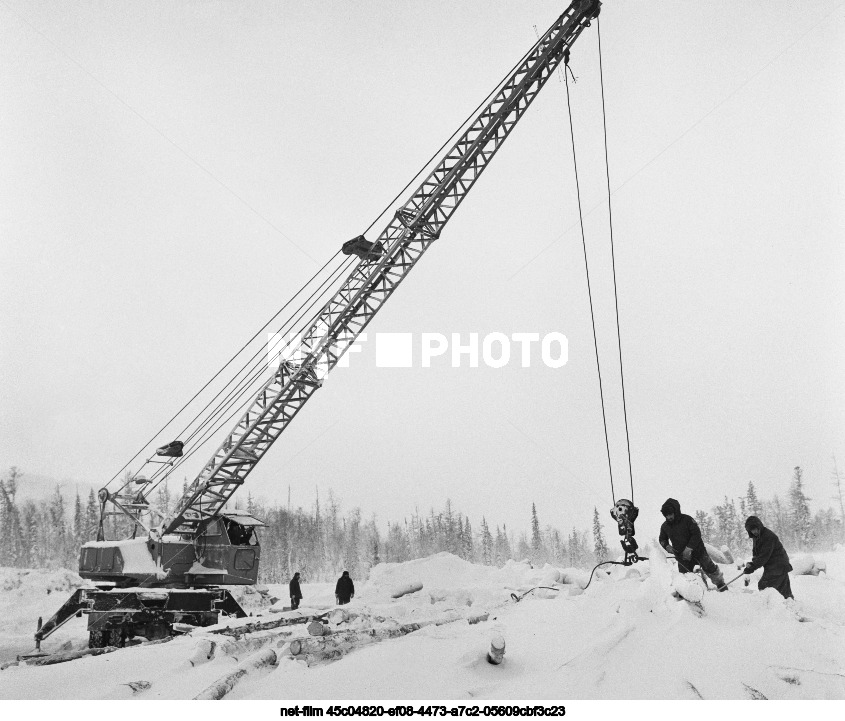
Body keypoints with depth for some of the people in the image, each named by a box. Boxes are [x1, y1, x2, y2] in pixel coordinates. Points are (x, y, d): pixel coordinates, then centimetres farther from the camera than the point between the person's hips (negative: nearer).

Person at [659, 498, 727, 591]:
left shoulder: (687, 519, -17)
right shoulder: (665, 526, -3)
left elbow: (697, 534, -18)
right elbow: (662, 540, 11)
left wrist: (689, 548, -23)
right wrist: (666, 546, -11)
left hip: (697, 551, -3)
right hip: (681, 555, 3)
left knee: (710, 568, 8)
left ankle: (721, 584, 30)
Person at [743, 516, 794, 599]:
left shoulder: (769, 536, -21)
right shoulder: (757, 537, 10)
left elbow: (764, 556, -24)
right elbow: (756, 553, 13)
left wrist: (752, 567, -21)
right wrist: (752, 563, -8)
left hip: (778, 567, -10)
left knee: (763, 586, -15)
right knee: (786, 592, 15)